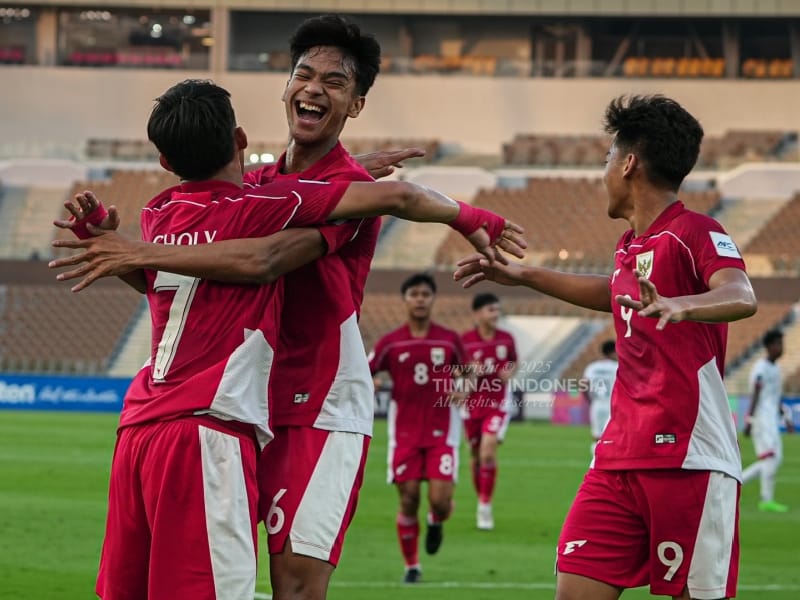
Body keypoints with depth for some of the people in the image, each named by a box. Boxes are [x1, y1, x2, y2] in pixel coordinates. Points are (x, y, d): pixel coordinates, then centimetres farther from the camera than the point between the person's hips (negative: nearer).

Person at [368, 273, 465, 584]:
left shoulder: (449, 339, 2)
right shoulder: (391, 342, 0)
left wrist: (462, 389, -6)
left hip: (441, 431, 0)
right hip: (405, 432, 0)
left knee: (441, 499, -12)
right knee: (408, 499, -1)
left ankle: (436, 522, 26)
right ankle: (412, 566, 15)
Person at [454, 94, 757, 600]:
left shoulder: (695, 233, -9)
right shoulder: (630, 246, 17)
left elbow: (741, 297, -27)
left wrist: (679, 305, -47)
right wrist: (523, 276, 43)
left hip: (690, 461, -8)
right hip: (619, 458, 8)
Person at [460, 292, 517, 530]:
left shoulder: (506, 339, 0)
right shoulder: (465, 340, -6)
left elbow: (513, 363, 17)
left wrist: (509, 373, -5)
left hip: (498, 404, 0)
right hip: (472, 403, 0)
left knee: (488, 452, -16)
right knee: (476, 455, 9)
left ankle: (485, 507, -11)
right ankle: (481, 501, 28)